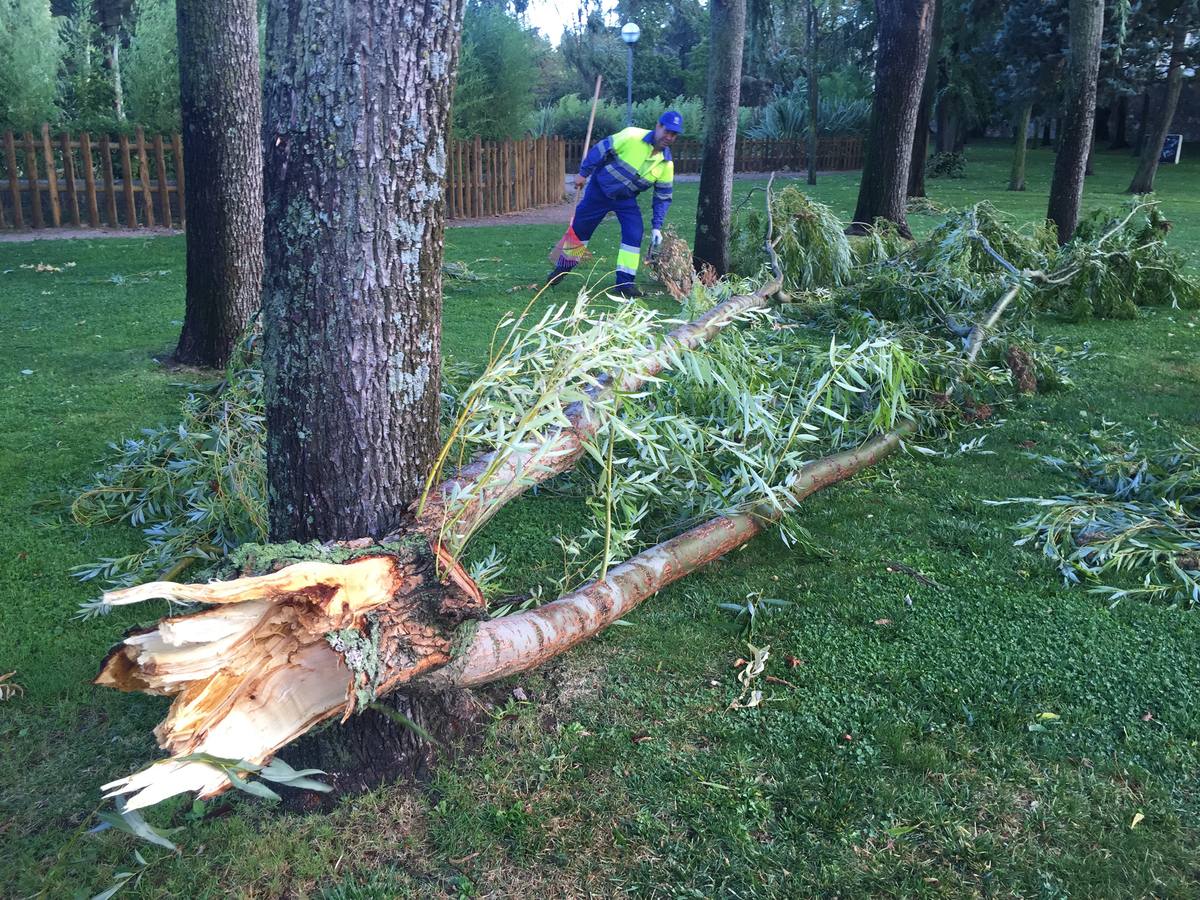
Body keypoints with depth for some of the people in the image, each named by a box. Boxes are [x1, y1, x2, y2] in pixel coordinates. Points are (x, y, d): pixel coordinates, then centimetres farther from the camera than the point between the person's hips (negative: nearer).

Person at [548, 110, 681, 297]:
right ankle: (564, 265, 32)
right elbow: (601, 150, -17)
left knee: (634, 234, -14)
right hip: (600, 189, -3)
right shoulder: (633, 137, -25)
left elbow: (663, 197, -2)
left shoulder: (667, 164, -11)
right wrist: (583, 173, -13)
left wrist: (657, 226, -8)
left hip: (626, 199, 3)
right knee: (579, 228, 7)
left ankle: (625, 282, -5)